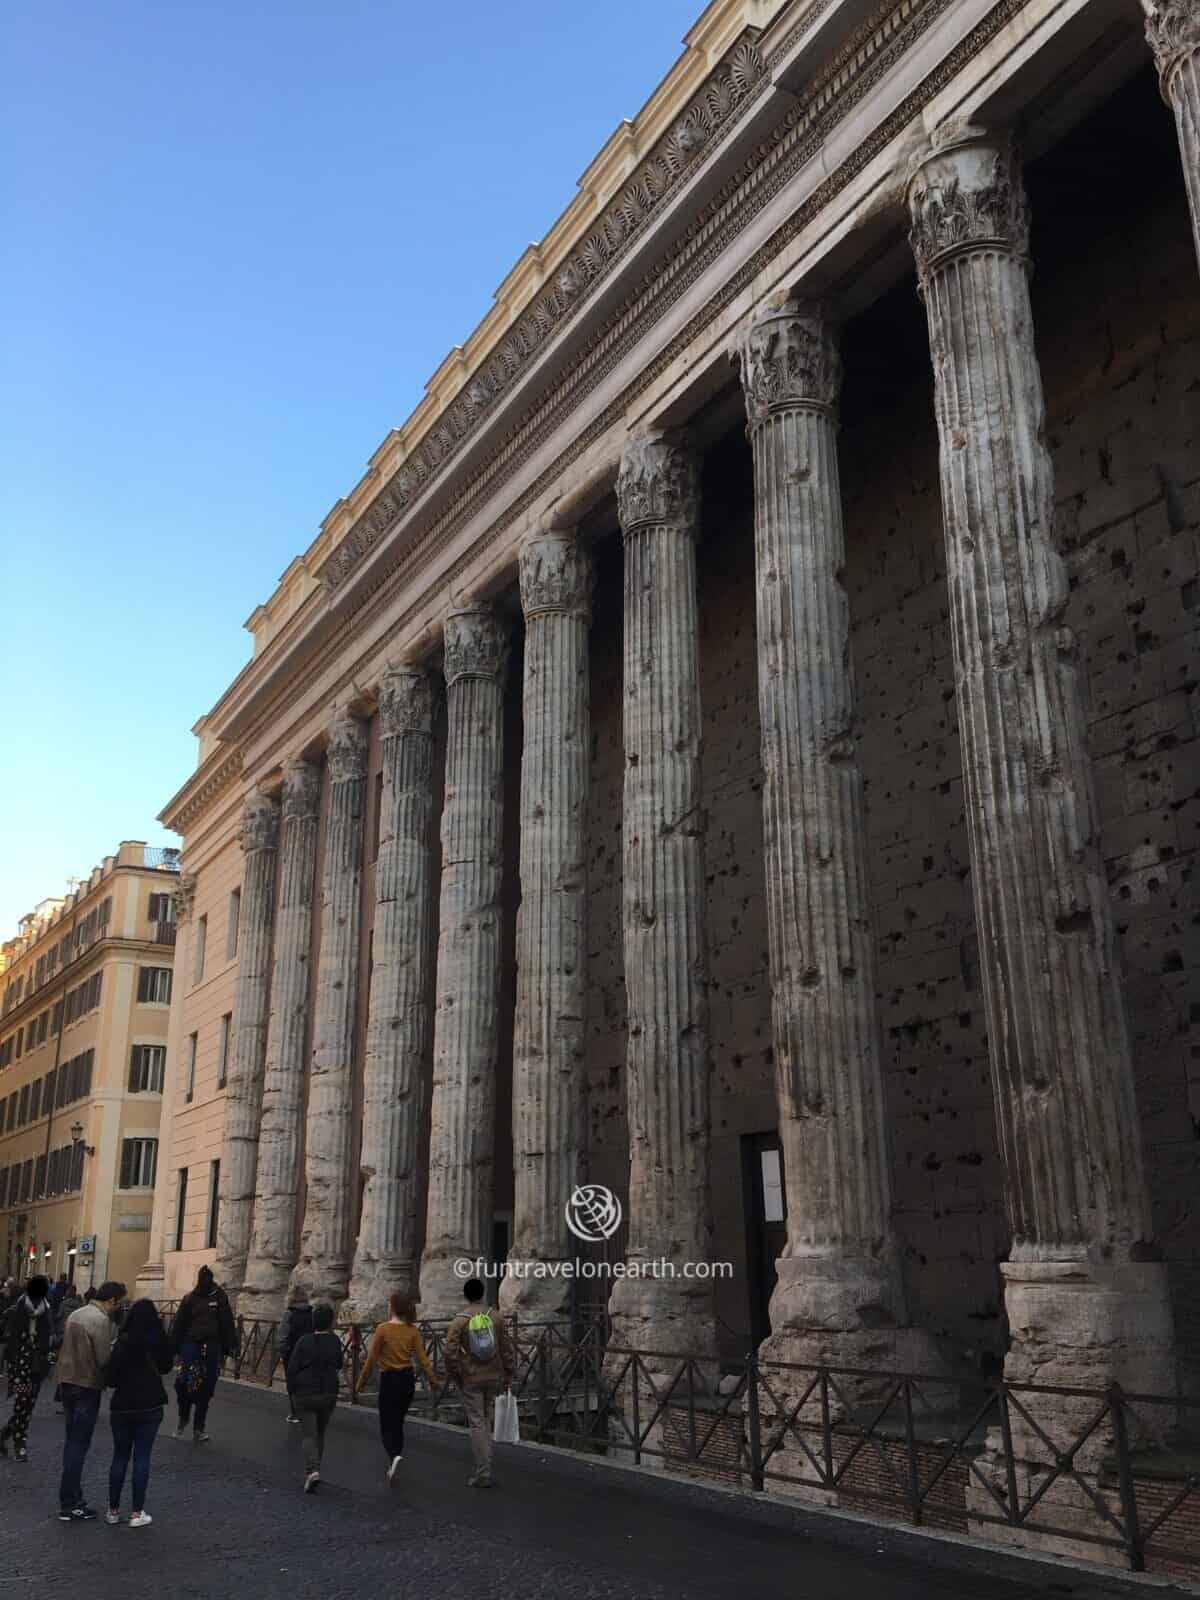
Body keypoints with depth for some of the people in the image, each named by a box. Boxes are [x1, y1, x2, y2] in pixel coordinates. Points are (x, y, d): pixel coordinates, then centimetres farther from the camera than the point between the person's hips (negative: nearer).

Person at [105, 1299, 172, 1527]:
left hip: (122, 1406, -1)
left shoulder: (123, 1342, -15)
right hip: (150, 1406, 1)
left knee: (120, 1457, 13)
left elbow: (111, 1378, -13)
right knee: (142, 1458, 7)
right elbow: (166, 1366, 10)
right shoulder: (159, 1341, -7)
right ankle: (137, 1513, 8)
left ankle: (114, 1510, 20)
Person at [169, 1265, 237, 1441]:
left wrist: (229, 1348, 0)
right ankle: (183, 1417, 15)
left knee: (206, 1389, 3)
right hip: (191, 1345, -1)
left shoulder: (219, 1297, 4)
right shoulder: (190, 1298, 3)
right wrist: (174, 1348, -2)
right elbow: (179, 1324, 3)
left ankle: (199, 1428, 17)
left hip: (212, 1348, 1)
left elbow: (227, 1324, 4)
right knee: (183, 1383, -13)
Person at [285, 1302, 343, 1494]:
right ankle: (313, 1470, 28)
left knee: (310, 1435, -1)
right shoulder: (335, 1341, -3)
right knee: (320, 1434, 19)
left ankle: (312, 1471, -21)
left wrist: (292, 1391, 4)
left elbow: (292, 1369, -10)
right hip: (328, 1394, 3)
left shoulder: (304, 1341, -12)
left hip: (305, 1394, -3)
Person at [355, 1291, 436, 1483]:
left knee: (387, 1426, 4)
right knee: (398, 1424, 19)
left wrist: (360, 1383, 2)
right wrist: (432, 1379, 2)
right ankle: (393, 1467, 23)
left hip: (389, 1380, -4)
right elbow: (422, 1357, -5)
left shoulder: (383, 1329, -12)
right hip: (408, 1379, 4)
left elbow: (371, 1359, -8)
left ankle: (394, 1456, -23)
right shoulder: (413, 1330, -1)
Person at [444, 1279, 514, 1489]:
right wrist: (508, 1375, 10)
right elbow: (507, 1349, 1)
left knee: (477, 1424, 3)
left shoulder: (459, 1322, -8)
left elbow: (451, 1353, -11)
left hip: (471, 1379, -3)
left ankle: (483, 1474, 2)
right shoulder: (496, 1317, -1)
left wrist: (456, 1377, 3)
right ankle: (484, 1467, 22)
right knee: (486, 1421, 18)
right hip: (493, 1377, 3)